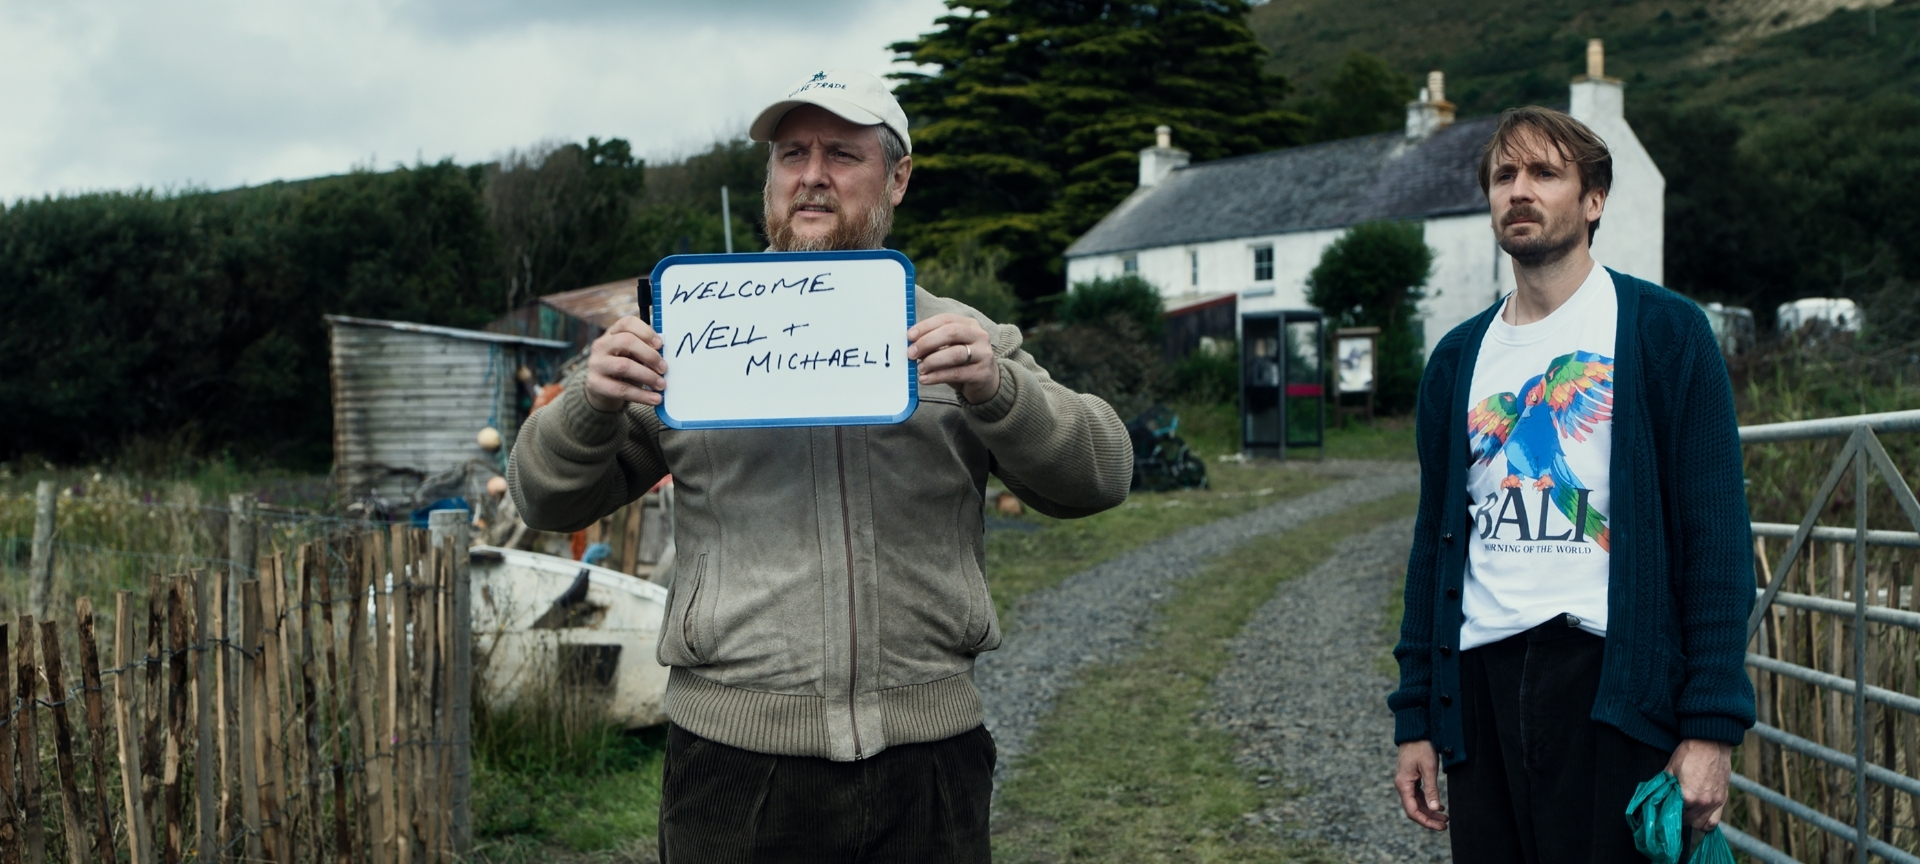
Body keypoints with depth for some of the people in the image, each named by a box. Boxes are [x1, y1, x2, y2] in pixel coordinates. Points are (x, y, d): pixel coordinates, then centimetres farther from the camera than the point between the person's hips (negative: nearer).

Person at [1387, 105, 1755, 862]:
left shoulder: (1663, 332, 0)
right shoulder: (1458, 358, 13)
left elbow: (1716, 537, -5)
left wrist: (1712, 728, -12)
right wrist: (1415, 717, 10)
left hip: (1611, 682, -4)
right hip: (1480, 680, 4)